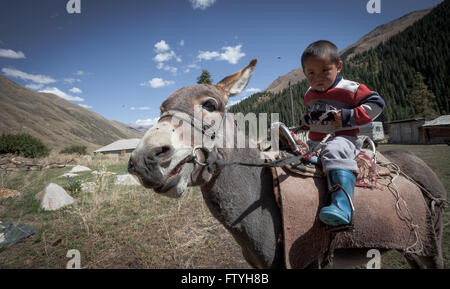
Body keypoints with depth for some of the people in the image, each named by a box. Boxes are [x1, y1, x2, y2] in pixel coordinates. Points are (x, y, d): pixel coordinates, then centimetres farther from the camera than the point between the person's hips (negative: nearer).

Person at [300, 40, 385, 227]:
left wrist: (347, 116, -14)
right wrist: (306, 119, 6)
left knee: (334, 152, -39)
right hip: (316, 140, 8)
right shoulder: (309, 95, 15)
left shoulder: (350, 89, -4)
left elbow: (377, 103, -2)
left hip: (342, 137, -7)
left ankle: (342, 202, -51)